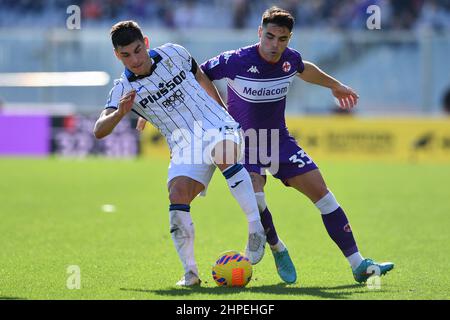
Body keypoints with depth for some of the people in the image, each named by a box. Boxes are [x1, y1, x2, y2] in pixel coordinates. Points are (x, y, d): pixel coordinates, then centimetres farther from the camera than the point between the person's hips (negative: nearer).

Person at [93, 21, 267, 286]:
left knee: (224, 153, -35)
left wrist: (224, 112, 26)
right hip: (185, 149, 1)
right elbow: (99, 131, -16)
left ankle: (256, 229, -34)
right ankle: (190, 271, -16)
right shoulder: (124, 89, -5)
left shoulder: (173, 53, -2)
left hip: (218, 128, -1)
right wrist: (120, 113, -37)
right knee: (177, 195, -23)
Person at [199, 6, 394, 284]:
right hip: (243, 144, -5)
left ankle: (358, 265, 0)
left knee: (320, 191, -4)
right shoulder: (236, 62, -24)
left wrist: (335, 86, 34)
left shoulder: (290, 59, -7)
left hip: (280, 141, 5)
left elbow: (305, 70, 19)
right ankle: (278, 250, 1)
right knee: (254, 198, -30)